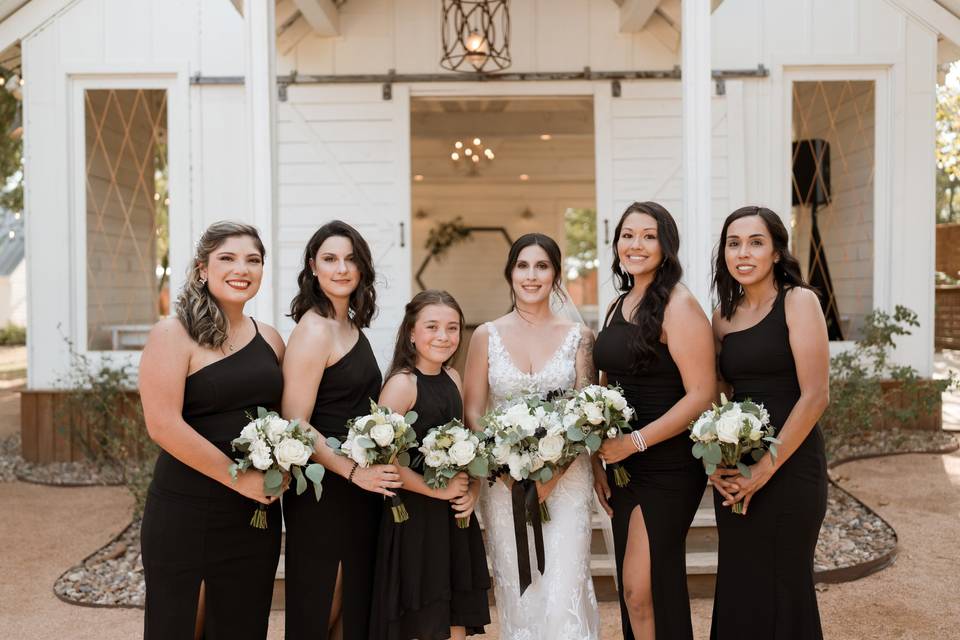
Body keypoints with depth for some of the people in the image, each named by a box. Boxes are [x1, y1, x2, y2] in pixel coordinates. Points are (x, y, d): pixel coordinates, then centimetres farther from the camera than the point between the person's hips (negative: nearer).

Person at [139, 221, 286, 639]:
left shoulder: (269, 339, 8)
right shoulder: (174, 335, -9)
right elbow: (163, 424, -18)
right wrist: (238, 478, -16)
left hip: (257, 511, 5)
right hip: (184, 512, -5)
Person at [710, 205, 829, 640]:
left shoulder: (798, 301, -6)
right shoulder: (723, 316, 9)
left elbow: (815, 396, -13)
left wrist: (767, 468, -15)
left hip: (789, 467, -5)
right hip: (733, 473, 5)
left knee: (781, 587, 6)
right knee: (737, 585, 13)